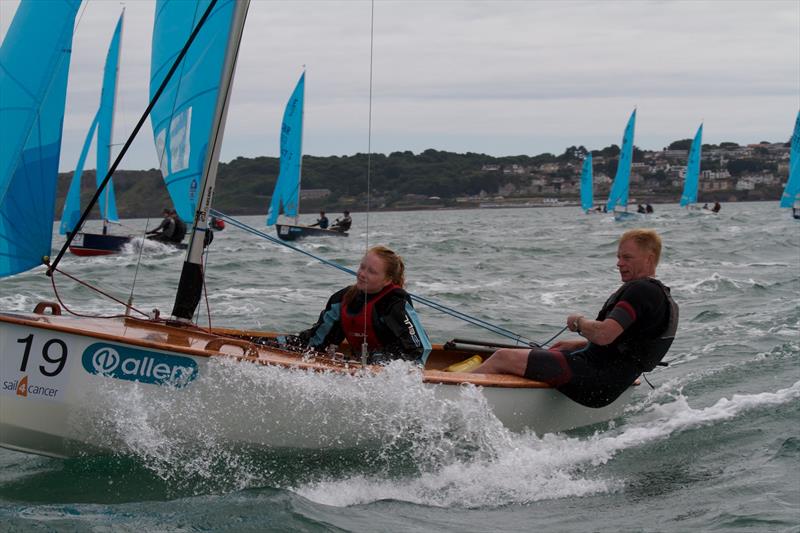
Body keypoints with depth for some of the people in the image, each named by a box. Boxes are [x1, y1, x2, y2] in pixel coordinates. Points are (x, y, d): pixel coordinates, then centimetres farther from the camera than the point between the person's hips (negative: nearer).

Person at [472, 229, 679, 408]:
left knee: (503, 358, -12)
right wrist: (578, 345, 21)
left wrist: (579, 322, -6)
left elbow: (604, 335, -27)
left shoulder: (642, 290, -15)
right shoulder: (662, 295, 18)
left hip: (595, 382, -11)